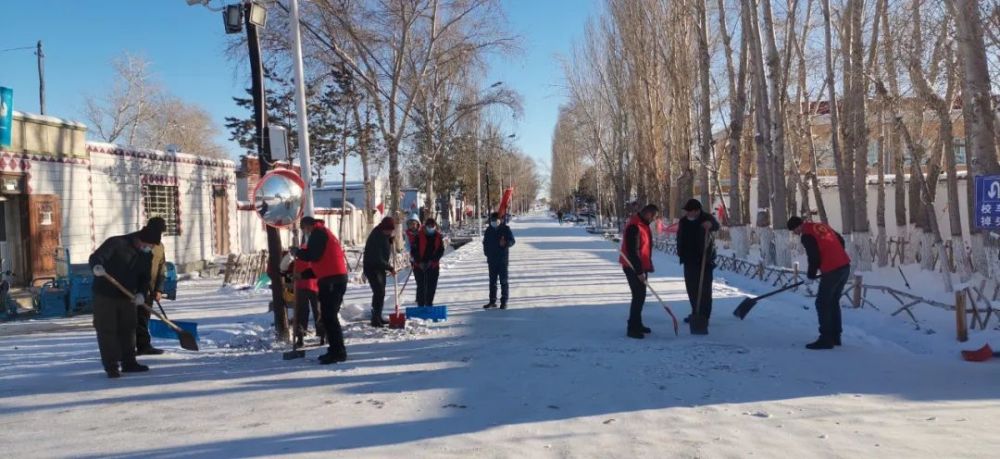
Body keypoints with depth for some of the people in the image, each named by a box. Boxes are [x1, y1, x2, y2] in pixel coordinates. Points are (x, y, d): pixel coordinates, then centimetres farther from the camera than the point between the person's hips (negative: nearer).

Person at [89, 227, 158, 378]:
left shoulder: (147, 256, 2)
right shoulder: (117, 243, -17)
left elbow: (145, 279, 3)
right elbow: (95, 257, -25)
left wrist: (142, 294, -17)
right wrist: (97, 266, -48)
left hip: (127, 297, 6)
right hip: (105, 295, -6)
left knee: (128, 329, 13)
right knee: (106, 330, -5)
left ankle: (129, 363, 25)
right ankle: (111, 367, 2)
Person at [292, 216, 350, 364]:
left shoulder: (318, 233, -3)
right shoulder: (324, 233, 28)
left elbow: (313, 255, -16)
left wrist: (297, 252, 1)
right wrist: (303, 275, 25)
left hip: (331, 280, -10)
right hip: (338, 278, 10)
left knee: (328, 316, -10)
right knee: (329, 316, 15)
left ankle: (337, 351, -11)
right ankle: (336, 350, 19)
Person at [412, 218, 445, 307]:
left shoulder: (438, 237, 3)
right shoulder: (418, 236, -6)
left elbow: (441, 250, 2)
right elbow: (414, 250, -6)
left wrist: (433, 260, -11)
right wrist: (419, 262, -15)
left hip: (433, 266, 3)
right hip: (420, 266, -3)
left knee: (432, 286, 5)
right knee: (421, 286, -4)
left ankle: (429, 304, 17)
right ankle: (420, 305, 3)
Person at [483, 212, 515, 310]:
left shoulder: (505, 229, -3)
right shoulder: (489, 230, 9)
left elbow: (512, 241, -5)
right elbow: (485, 243, 19)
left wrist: (505, 243, -26)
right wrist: (487, 253, 6)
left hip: (503, 259, -4)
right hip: (491, 260, 4)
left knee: (503, 281, -3)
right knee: (492, 281, 9)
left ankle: (504, 302, 2)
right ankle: (492, 301, 15)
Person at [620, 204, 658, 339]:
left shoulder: (643, 224, 11)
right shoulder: (634, 227, -23)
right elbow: (632, 251, -25)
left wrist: (644, 268, 19)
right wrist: (639, 271, -23)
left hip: (640, 267, 10)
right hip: (633, 268, -10)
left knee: (640, 295, 16)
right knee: (638, 296, -10)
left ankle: (637, 324, 27)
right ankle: (632, 328, -6)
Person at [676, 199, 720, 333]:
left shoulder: (706, 218, -8)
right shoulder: (683, 222, 7)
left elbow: (716, 226, -30)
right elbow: (680, 239, 19)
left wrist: (710, 224, -54)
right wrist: (681, 254, 11)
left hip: (704, 260, -6)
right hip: (689, 260, 6)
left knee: (705, 289, -9)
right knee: (691, 287, 13)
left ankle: (704, 316, -6)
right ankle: (696, 313, 27)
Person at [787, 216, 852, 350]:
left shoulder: (806, 235, -9)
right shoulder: (822, 226, 15)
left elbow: (814, 257, -12)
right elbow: (841, 241, 22)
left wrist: (811, 273, 4)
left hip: (832, 271, -9)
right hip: (845, 266, 9)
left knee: (822, 304, 0)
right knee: (833, 302, 19)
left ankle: (826, 339, 1)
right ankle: (835, 336, 23)